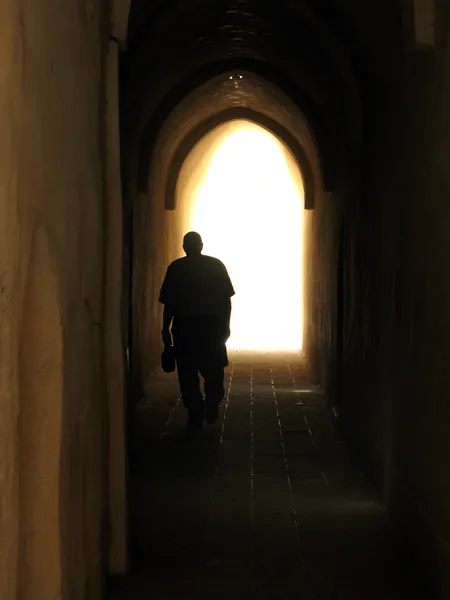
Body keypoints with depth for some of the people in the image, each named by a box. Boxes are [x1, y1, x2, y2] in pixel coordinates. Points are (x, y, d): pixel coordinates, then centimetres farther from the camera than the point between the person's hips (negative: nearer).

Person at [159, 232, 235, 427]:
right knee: (213, 370, 14)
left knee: (188, 373, 7)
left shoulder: (175, 268, 0)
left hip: (184, 326, -1)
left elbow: (168, 303, 0)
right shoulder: (216, 265, 3)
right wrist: (225, 325, 9)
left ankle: (195, 412, 6)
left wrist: (166, 330, 6)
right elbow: (226, 299, 2)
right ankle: (212, 403, -4)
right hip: (212, 325, 1)